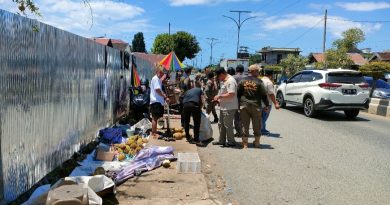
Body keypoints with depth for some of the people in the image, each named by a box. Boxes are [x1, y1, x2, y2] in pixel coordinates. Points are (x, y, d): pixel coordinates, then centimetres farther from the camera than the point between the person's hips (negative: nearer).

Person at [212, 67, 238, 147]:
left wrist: (220, 96, -19)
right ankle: (222, 140, 28)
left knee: (228, 125, -3)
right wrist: (218, 99, 12)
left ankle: (231, 142, 10)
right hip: (224, 107, 11)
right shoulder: (223, 81, 14)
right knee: (221, 124, 17)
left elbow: (231, 94, -27)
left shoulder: (230, 81, -18)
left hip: (229, 108, -11)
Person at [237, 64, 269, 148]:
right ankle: (257, 142, 22)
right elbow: (264, 95, -3)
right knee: (256, 126, 12)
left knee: (244, 125, 6)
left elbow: (238, 93, 5)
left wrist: (239, 104, 14)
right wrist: (266, 105, 7)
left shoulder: (243, 81, 2)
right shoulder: (259, 82, -6)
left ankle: (245, 143, 8)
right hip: (256, 106, -2)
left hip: (244, 106, 2)